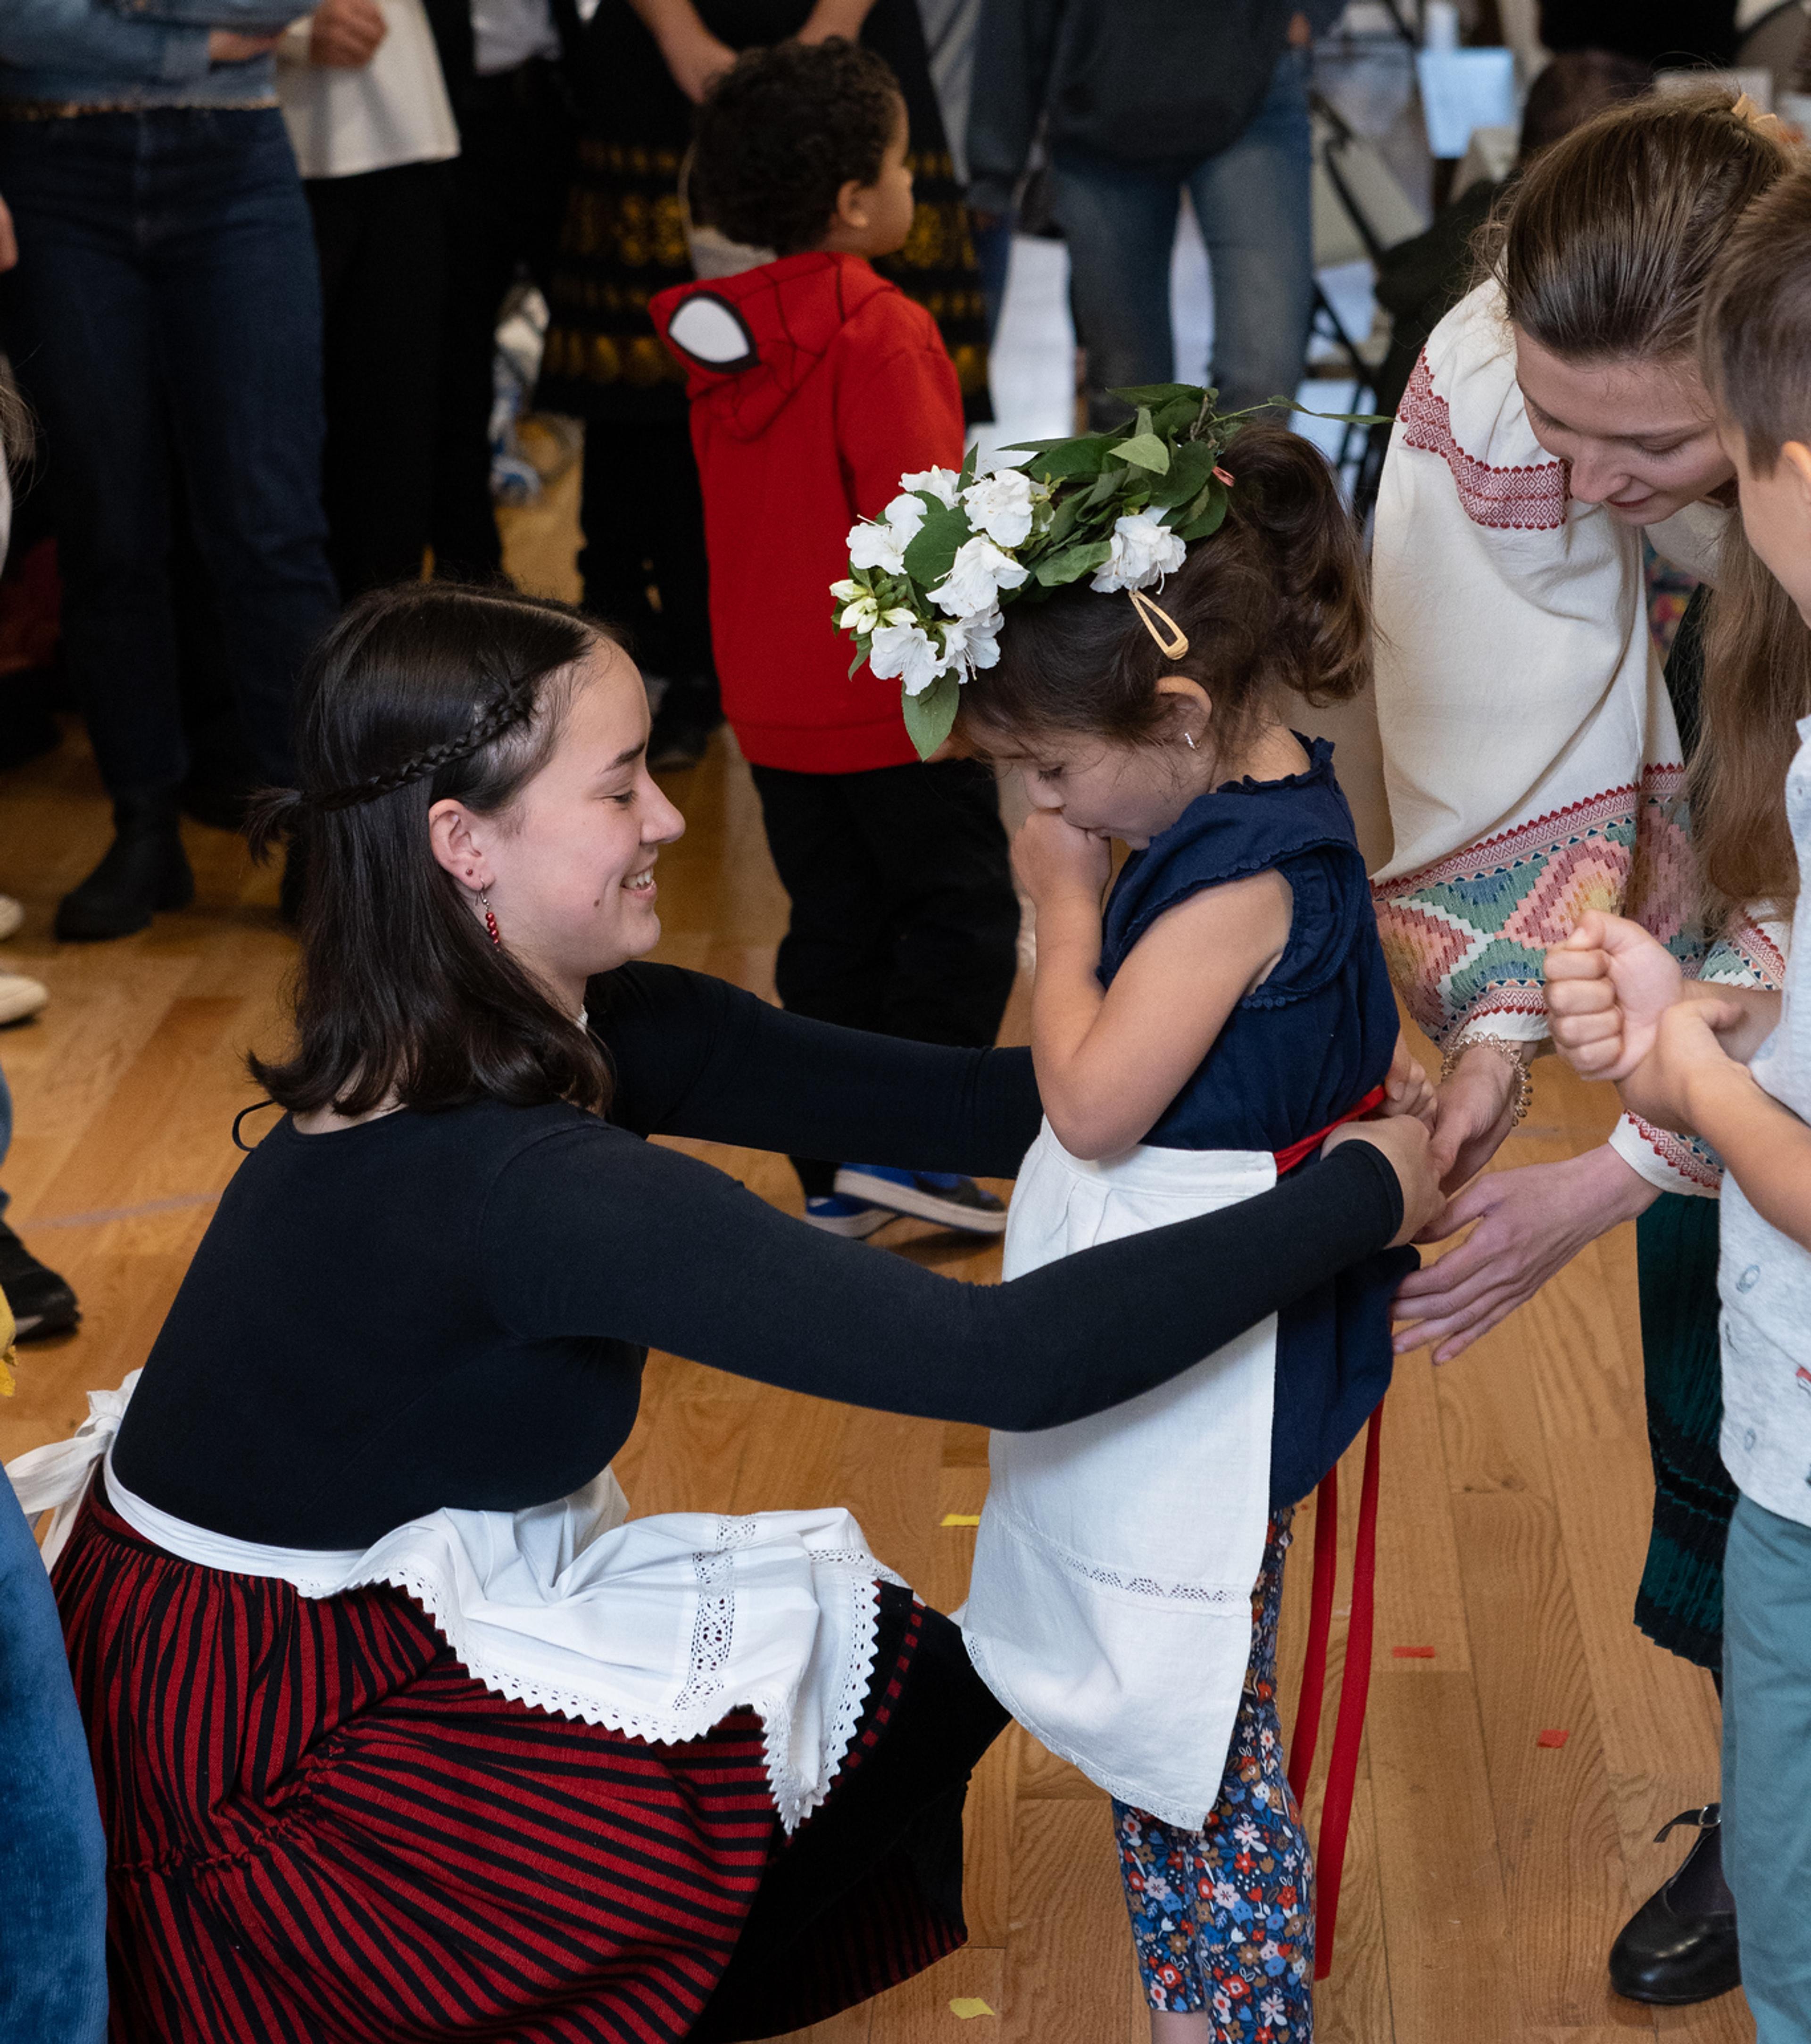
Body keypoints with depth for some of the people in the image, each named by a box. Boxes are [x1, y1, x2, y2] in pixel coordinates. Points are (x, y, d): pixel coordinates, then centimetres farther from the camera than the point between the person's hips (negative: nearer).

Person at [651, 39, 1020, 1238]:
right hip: (893, 701, -8)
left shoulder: (720, 334, 6)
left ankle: (833, 1176, 18)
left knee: (833, 927, 14)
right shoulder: (882, 336, -18)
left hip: (773, 699, 8)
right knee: (964, 914, 4)